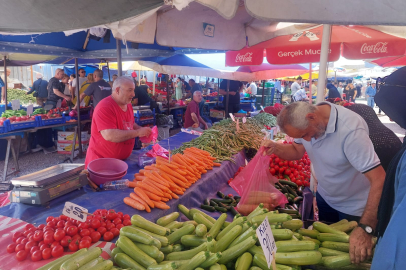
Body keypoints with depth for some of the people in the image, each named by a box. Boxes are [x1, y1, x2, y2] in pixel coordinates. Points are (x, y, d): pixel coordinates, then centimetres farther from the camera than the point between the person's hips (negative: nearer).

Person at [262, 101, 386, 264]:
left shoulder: (351, 130, -36)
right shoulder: (304, 121, -16)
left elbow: (379, 179, -37)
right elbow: (297, 151, -1)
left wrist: (365, 229, -42)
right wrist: (275, 148, -22)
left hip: (353, 206, -5)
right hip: (324, 197, 6)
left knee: (351, 257, 17)